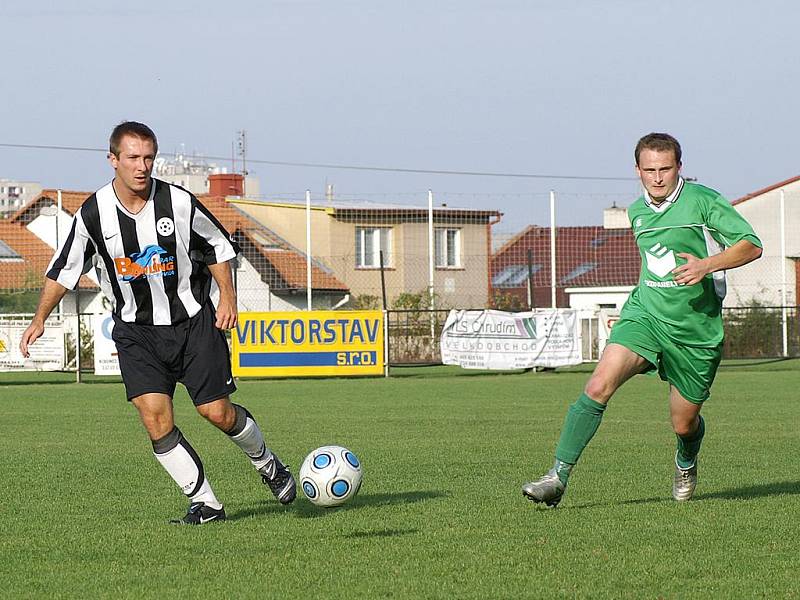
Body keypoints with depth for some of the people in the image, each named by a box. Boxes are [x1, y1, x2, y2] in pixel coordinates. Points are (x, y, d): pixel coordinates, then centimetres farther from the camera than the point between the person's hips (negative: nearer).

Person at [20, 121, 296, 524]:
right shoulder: (93, 214, -9)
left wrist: (227, 296, -4)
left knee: (217, 413, -3)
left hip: (194, 322, -1)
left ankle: (267, 465, 28)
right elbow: (64, 269, 4)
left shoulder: (178, 203, -12)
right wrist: (40, 318, 1)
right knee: (154, 416, -15)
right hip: (136, 331, 1)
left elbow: (218, 246, 4)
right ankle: (205, 504, -5)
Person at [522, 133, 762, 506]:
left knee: (684, 424, 8)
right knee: (599, 387, -21)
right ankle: (558, 477, -22)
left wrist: (707, 264, -24)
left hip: (695, 328, -3)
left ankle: (686, 462, 46)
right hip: (644, 316, 3)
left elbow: (752, 245, -11)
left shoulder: (703, 201, -8)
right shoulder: (637, 212, 10)